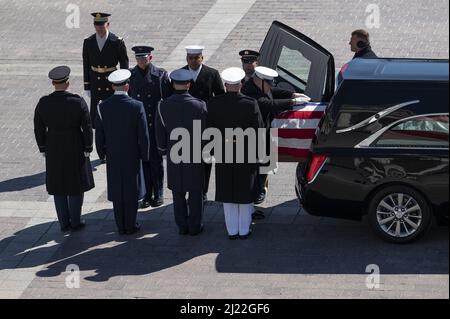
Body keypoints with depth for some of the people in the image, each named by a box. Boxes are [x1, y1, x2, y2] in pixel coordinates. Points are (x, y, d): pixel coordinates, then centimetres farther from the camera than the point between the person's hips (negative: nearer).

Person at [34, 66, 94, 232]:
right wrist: (88, 148, -1)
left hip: (53, 150, 2)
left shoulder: (43, 103, -9)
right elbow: (87, 127, -12)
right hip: (76, 148, -2)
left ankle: (64, 223, 17)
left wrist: (43, 149, 10)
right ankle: (75, 221, 17)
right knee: (76, 186, 12)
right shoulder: (78, 101, -15)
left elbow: (39, 129, -2)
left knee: (59, 187, 13)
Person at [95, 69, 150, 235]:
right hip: (132, 156, -2)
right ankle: (130, 226, 16)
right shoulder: (137, 106, -17)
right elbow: (143, 135, -12)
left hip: (113, 158, 2)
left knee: (117, 192, 12)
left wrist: (102, 153, 12)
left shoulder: (103, 107, -10)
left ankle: (121, 227, 18)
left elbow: (99, 134, -3)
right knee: (131, 191, 11)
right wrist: (144, 154, 2)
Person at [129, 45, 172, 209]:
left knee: (156, 160, 3)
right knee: (143, 160, 7)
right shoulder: (130, 75, 2)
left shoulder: (161, 75, -4)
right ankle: (147, 195, 16)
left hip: (156, 125, -2)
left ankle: (158, 194, 15)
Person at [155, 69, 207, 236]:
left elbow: (160, 134, 0)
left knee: (178, 193, 14)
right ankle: (195, 227, 17)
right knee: (195, 193, 10)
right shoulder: (199, 105, -15)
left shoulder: (163, 106, -9)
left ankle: (182, 226, 21)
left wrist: (164, 150, 16)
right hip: (195, 156, -2)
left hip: (174, 156, 2)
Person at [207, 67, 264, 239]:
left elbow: (210, 129, -4)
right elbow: (259, 130, -11)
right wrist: (258, 153, 2)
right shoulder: (250, 104, -15)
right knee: (245, 193, 12)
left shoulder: (214, 104, -10)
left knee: (228, 193, 13)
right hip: (246, 155, -1)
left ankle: (232, 230, 19)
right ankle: (244, 230, 19)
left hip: (224, 156, 1)